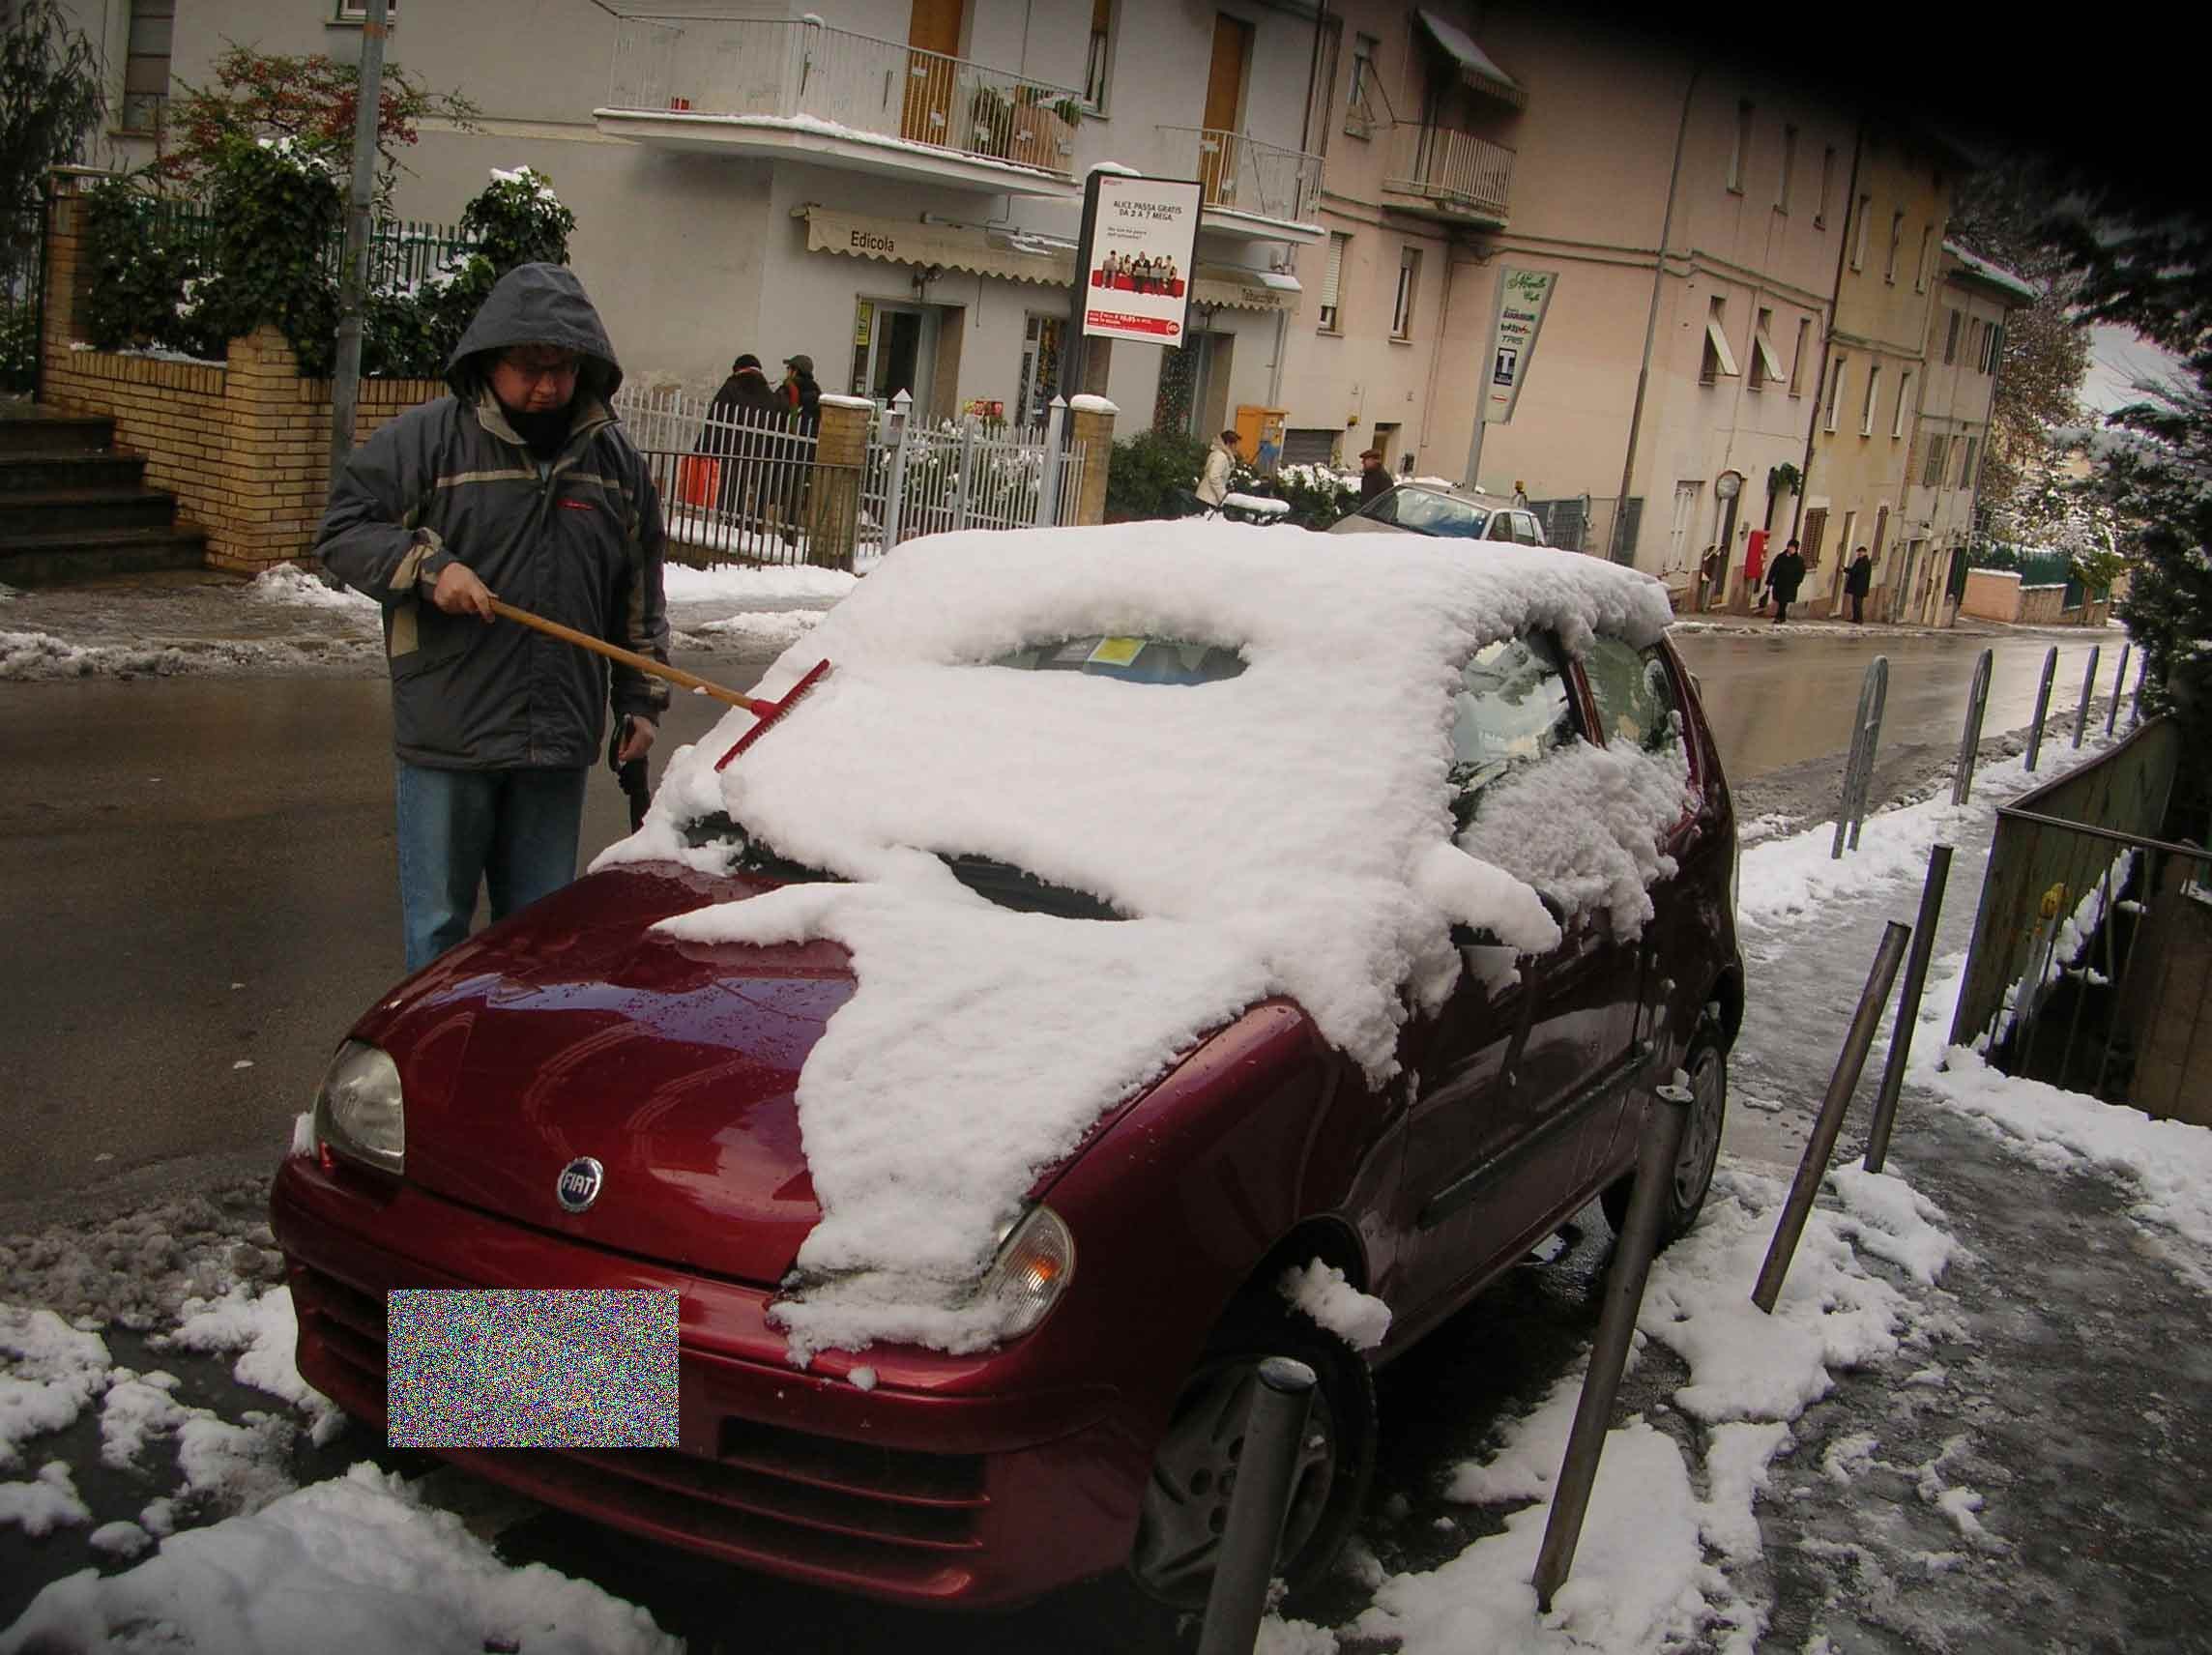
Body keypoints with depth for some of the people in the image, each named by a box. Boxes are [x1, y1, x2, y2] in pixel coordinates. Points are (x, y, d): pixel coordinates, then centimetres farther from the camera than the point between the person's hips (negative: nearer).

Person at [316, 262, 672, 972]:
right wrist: (428, 568, -18)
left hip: (560, 741, 3)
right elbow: (341, 529, -3)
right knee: (438, 924, 7)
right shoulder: (425, 439, -4)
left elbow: (639, 598, 15)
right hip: (445, 736, -3)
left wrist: (640, 700, 11)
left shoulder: (616, 461, 9)